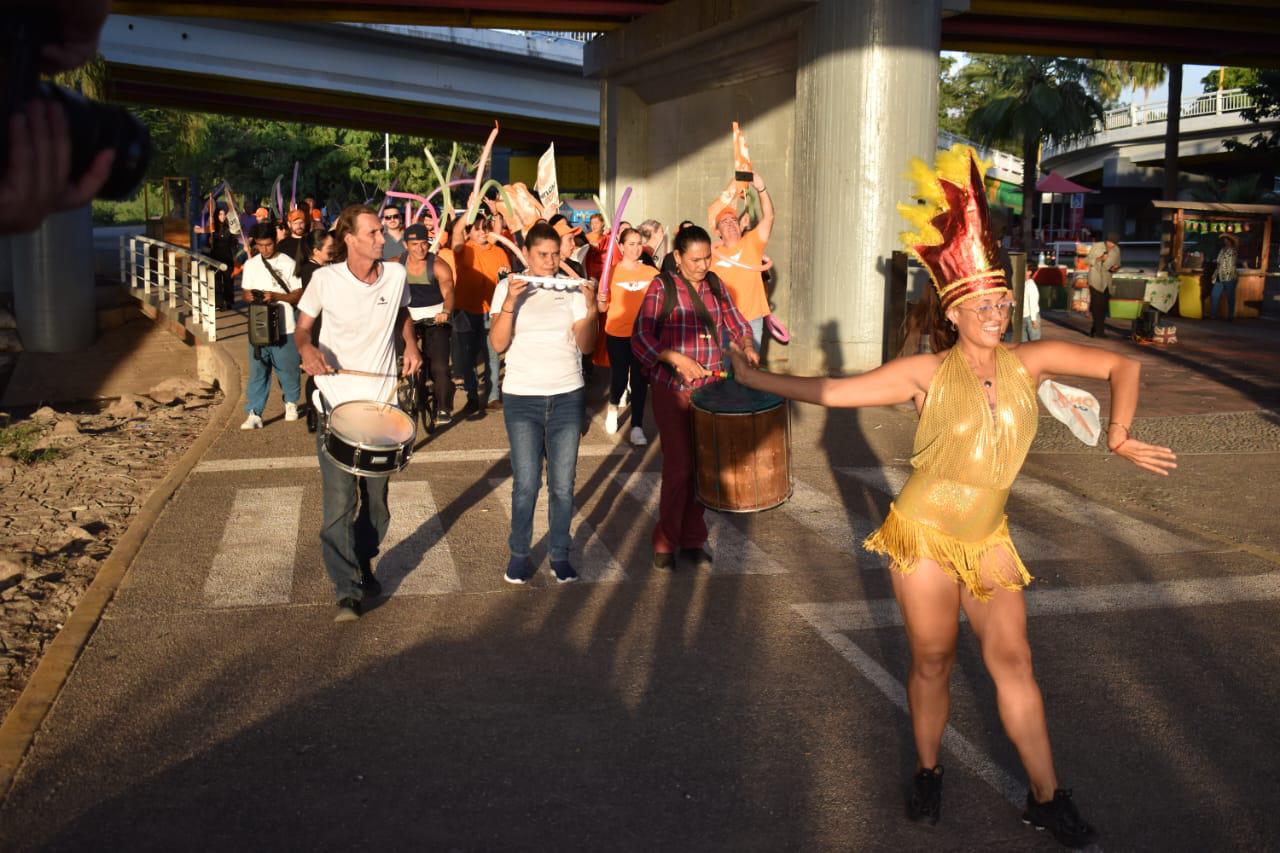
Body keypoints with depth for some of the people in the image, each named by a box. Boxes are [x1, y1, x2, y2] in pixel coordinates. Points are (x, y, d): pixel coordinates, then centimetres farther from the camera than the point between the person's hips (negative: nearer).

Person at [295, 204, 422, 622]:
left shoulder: (396, 274, -1)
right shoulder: (325, 278, -9)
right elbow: (302, 326, 4)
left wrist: (411, 344, 1)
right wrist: (307, 348, -18)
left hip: (382, 403, 3)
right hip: (337, 403, -3)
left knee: (376, 497, 13)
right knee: (339, 502, -7)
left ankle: (364, 564, 35)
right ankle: (347, 591, 0)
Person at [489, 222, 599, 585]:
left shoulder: (574, 287, 2)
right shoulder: (508, 287, 1)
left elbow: (586, 345, -3)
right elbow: (498, 343, -8)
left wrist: (591, 307, -16)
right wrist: (510, 302, -20)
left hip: (568, 396, 1)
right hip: (522, 398, -1)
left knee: (562, 484, 5)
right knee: (526, 484, 1)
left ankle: (560, 555, 19)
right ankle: (519, 553, 18)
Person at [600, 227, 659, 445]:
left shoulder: (651, 272, 2)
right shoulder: (612, 271, -3)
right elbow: (602, 308, -1)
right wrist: (601, 296, -21)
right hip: (617, 335, -1)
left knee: (640, 380, 1)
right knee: (619, 378, 2)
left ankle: (637, 427, 10)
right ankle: (613, 407, 34)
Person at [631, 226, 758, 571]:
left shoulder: (716, 286, 8)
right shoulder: (662, 287, -5)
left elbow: (737, 324, 17)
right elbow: (641, 337, -12)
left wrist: (747, 346, -5)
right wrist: (676, 358, -24)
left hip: (710, 388, 4)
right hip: (673, 390, -4)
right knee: (679, 466, -4)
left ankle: (693, 539, 20)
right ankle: (665, 541, 12)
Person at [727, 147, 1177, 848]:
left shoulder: (1028, 361, -4)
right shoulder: (928, 372, -12)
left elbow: (1120, 367, 6)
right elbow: (833, 391, -11)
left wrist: (1118, 436, -2)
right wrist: (753, 378, -11)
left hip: (987, 540, 3)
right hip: (923, 535, -2)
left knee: (1012, 660, 4)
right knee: (933, 661, 9)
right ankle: (928, 772, 31)